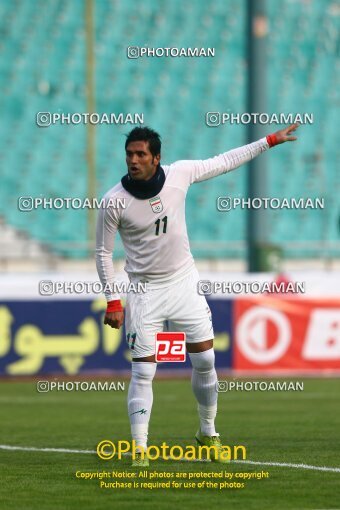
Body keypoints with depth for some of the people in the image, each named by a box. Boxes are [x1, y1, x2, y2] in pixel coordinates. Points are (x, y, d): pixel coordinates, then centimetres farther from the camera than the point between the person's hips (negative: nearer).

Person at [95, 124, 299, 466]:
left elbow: (224, 162, 5)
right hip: (144, 291, -3)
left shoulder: (179, 174, -9)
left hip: (184, 283, 3)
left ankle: (208, 432, 25)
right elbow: (103, 252, -5)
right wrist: (112, 301, -8)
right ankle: (139, 448, -3)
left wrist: (269, 141, 8)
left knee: (205, 363, 5)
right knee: (143, 372, -8)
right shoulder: (114, 201, -16)